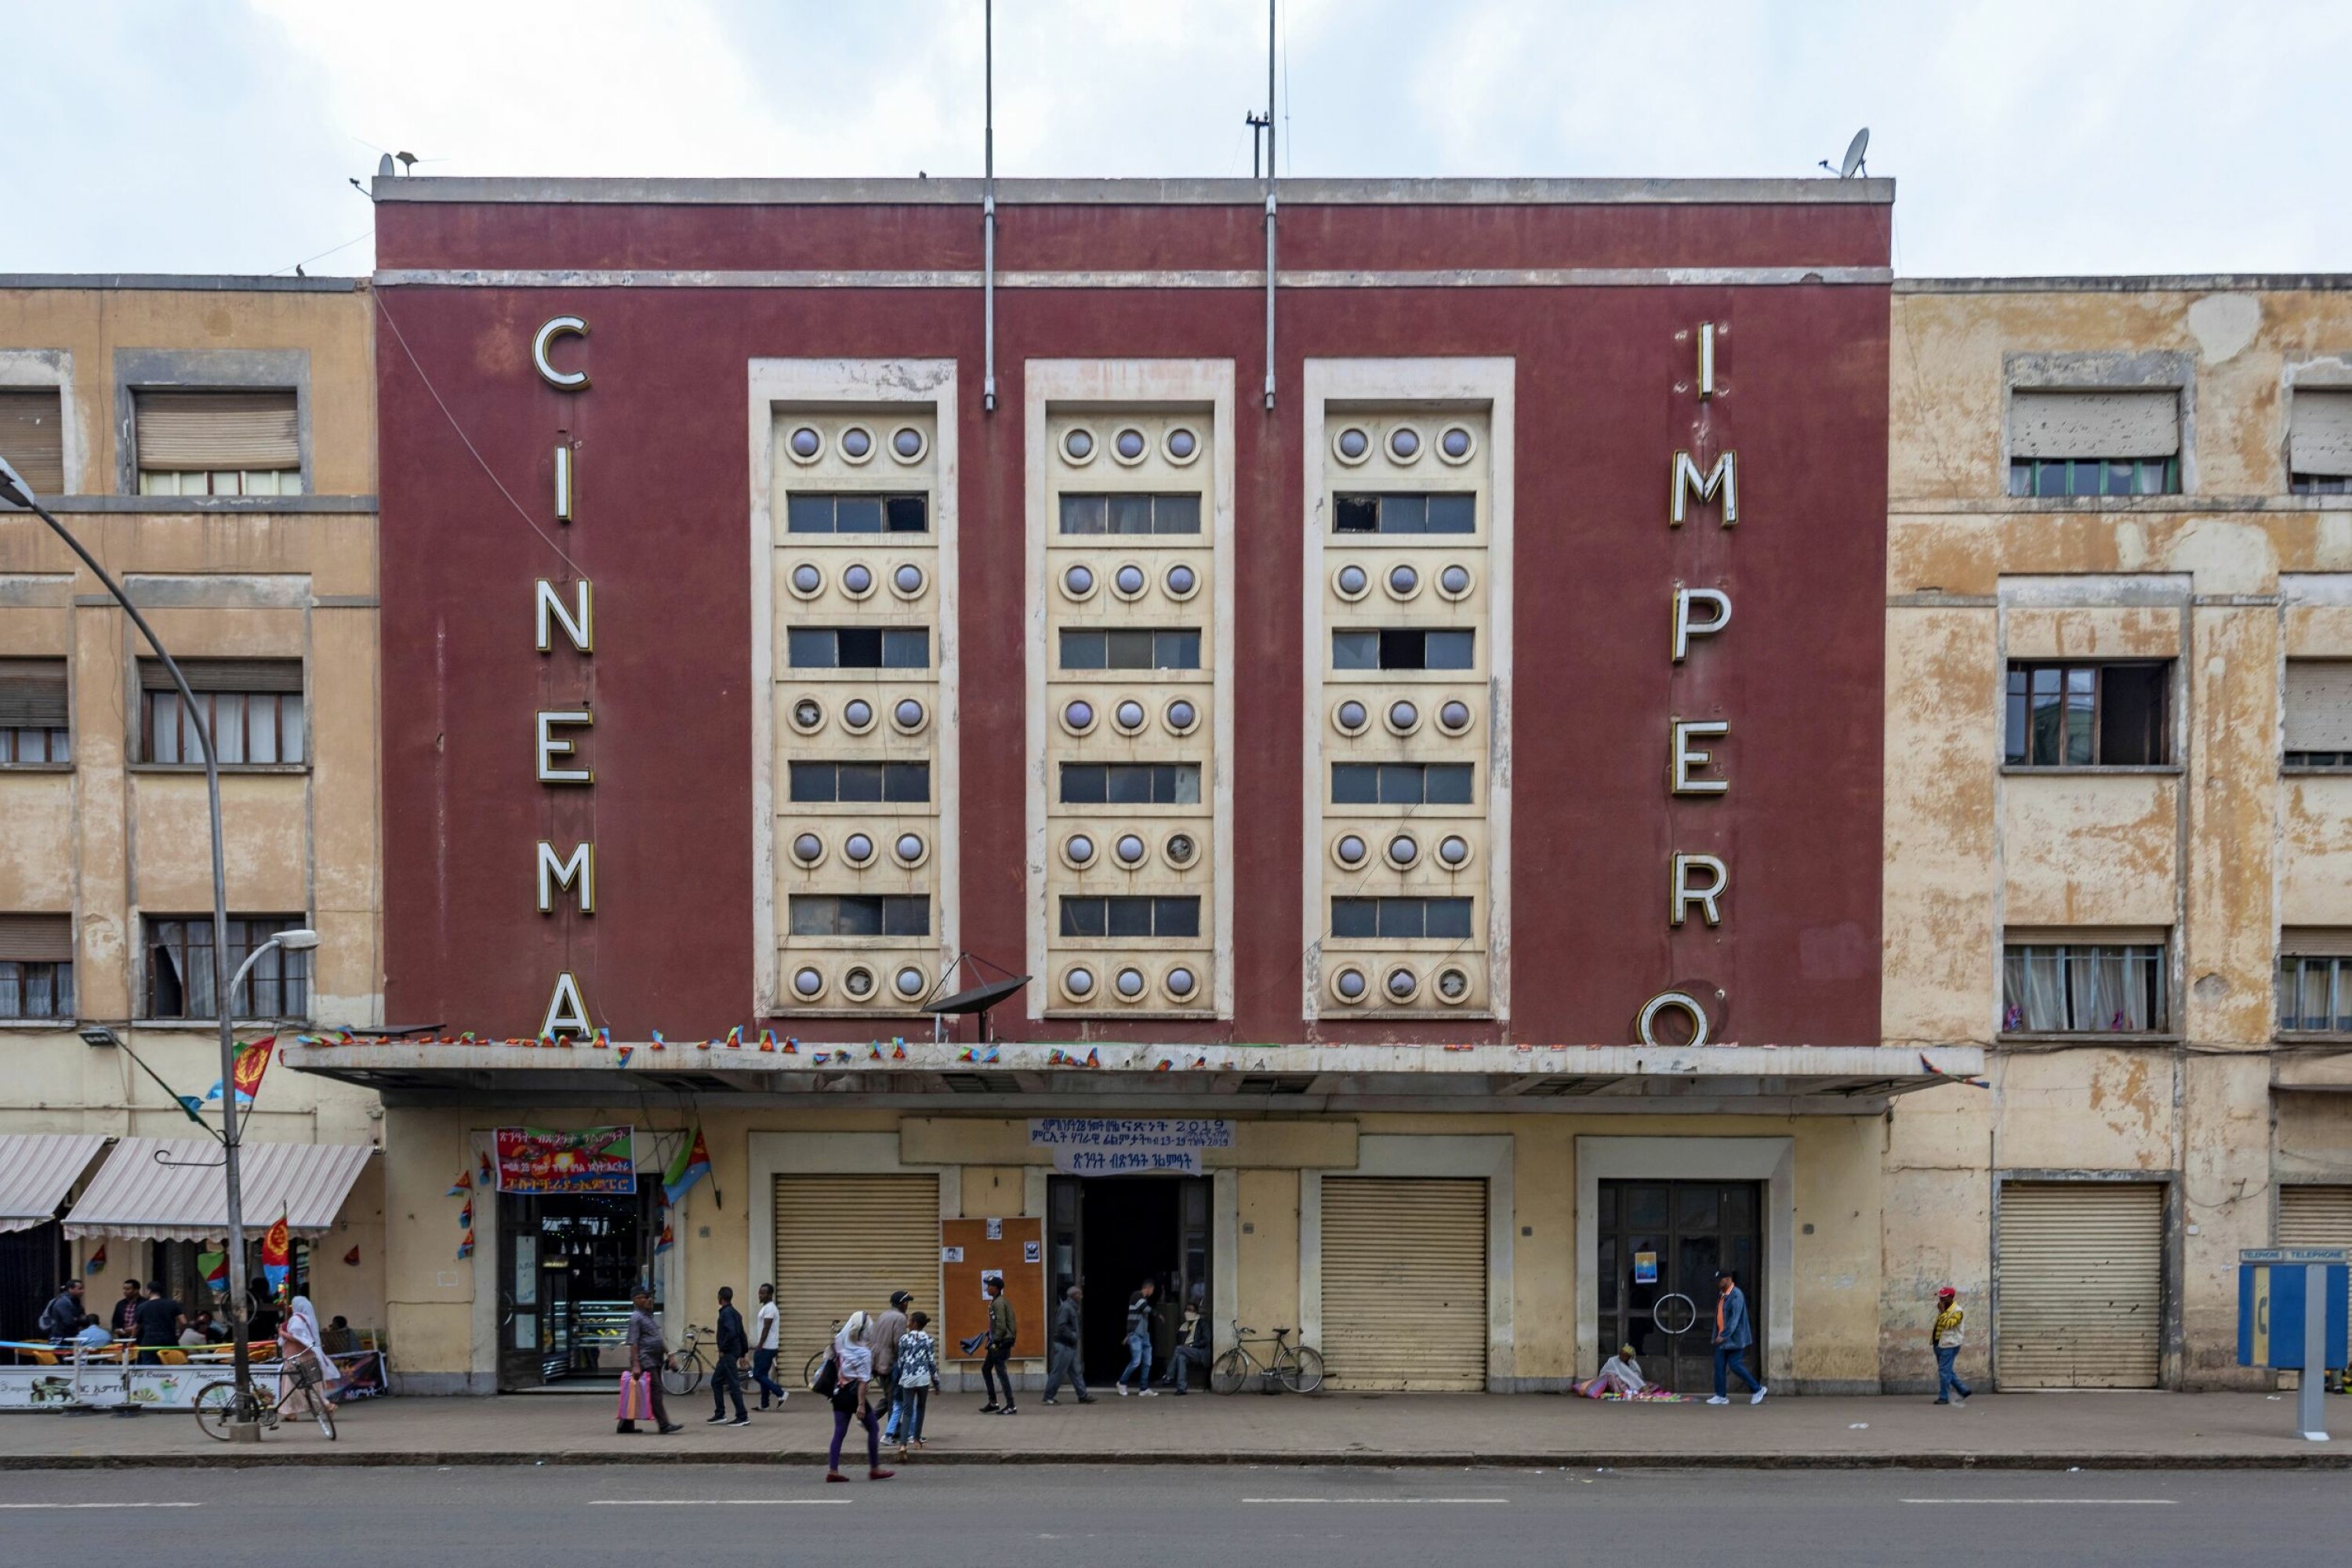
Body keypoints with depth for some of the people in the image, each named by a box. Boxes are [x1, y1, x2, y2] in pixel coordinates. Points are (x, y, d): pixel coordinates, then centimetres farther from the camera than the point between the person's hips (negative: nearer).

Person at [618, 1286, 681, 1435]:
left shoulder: (650, 1316, 18)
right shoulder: (636, 1317, -10)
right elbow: (633, 1343, -16)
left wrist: (668, 1353, 18)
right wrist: (635, 1365, -22)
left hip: (655, 1360, 9)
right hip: (645, 1360, -9)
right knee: (655, 1391, -12)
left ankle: (626, 1425, 19)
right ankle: (664, 1425, -14)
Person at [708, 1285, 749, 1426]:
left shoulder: (726, 1313, -14)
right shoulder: (734, 1313, 15)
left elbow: (731, 1332, -27)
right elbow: (742, 1334, 17)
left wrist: (723, 1348, -17)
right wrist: (743, 1353, 18)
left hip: (728, 1354, -10)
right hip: (733, 1353, 10)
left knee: (733, 1385, -7)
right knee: (716, 1382, 16)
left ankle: (743, 1417, -6)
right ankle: (720, 1414, 20)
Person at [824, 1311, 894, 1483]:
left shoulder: (840, 1343, -1)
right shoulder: (864, 1353, -16)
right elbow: (863, 1381, -18)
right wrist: (861, 1405, -17)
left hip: (839, 1392, 6)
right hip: (854, 1393, -6)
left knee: (839, 1432, 9)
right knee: (873, 1430, 8)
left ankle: (832, 1470, 5)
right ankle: (874, 1469, 12)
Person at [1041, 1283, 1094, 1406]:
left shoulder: (1072, 1307, 15)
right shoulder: (1065, 1308, -16)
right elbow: (1061, 1327, -24)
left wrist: (1077, 1336, 9)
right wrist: (1073, 1336, -19)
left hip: (1072, 1346, 10)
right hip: (1064, 1346, -10)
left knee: (1076, 1372, 11)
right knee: (1057, 1372, -4)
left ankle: (1083, 1396, 14)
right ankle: (1048, 1397, 3)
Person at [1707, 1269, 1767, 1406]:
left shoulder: (1736, 1295, -17)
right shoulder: (1721, 1294, 11)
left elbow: (1735, 1319, -23)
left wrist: (1724, 1336, -25)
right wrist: (1718, 1335, 16)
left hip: (1734, 1338, -9)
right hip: (1722, 1338, 9)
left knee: (1735, 1365, -6)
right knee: (1719, 1366, 5)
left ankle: (1758, 1389, 10)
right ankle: (1721, 1396, 11)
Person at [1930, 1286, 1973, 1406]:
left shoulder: (1957, 1311, -12)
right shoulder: (1943, 1309, 14)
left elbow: (1948, 1324, -27)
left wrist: (1942, 1311, -22)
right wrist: (1933, 1340, 19)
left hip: (1949, 1346, -9)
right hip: (1939, 1345, 9)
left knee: (1944, 1371, -8)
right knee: (1947, 1371, 14)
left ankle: (1944, 1397, -3)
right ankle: (1963, 1390, 24)